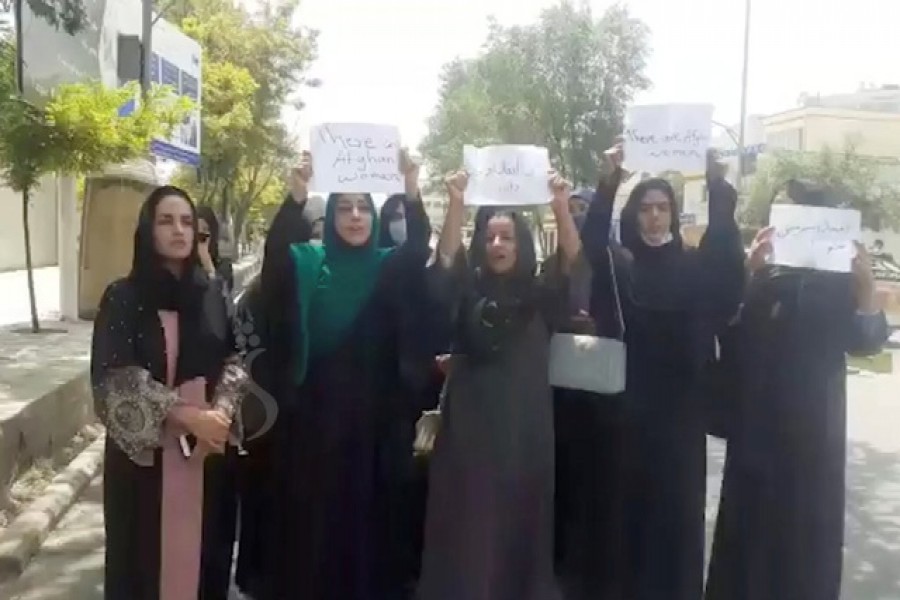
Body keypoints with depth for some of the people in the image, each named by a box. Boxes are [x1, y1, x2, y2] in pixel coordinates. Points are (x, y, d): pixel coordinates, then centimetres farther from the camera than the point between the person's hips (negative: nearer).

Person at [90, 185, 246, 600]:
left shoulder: (211, 294, 6)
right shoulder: (123, 297, -5)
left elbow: (232, 362, 6)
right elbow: (119, 378, -13)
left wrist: (221, 411, -13)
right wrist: (188, 416, -20)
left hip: (208, 447, 3)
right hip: (146, 449, -3)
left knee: (204, 544, 10)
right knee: (147, 548, 6)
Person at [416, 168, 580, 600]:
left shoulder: (541, 296, 5)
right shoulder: (468, 290, 3)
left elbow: (573, 259, -10)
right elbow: (446, 256, -14)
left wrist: (560, 206, -22)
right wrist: (457, 204, -27)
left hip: (526, 425, 1)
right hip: (471, 423, -1)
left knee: (521, 521, 10)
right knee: (467, 524, 3)